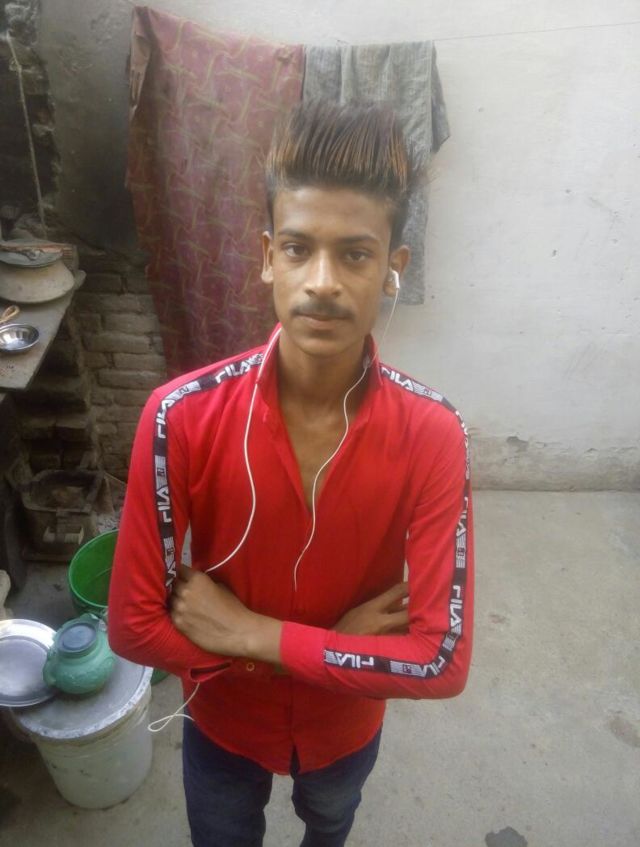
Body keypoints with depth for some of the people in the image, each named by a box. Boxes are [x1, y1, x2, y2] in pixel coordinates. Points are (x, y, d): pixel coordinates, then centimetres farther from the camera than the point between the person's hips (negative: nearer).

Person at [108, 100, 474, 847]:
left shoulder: (431, 435, -28)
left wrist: (254, 633, -30)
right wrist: (340, 646, -25)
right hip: (223, 717, -1)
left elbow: (443, 660, -28)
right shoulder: (181, 417, -30)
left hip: (347, 722, 2)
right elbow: (134, 626, -24)